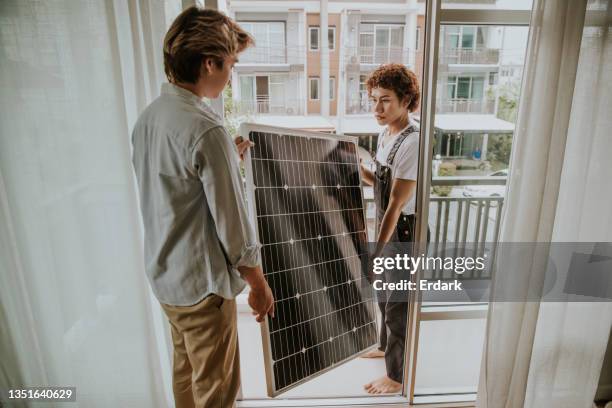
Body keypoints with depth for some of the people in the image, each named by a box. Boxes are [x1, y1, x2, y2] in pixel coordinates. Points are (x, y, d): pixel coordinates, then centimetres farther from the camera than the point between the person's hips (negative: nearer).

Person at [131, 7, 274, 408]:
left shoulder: (149, 115, 2)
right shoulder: (205, 128, -25)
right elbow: (231, 223, -21)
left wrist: (228, 161, 13)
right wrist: (259, 284, -8)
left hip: (164, 272, 8)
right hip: (202, 281, -8)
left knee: (186, 371, 26)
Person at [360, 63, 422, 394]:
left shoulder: (413, 142, -25)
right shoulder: (385, 134, 3)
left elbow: (396, 203, -26)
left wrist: (377, 252, -23)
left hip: (404, 232, -9)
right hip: (386, 225, 9)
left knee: (398, 305, 7)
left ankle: (397, 376, 29)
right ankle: (386, 347, 51)